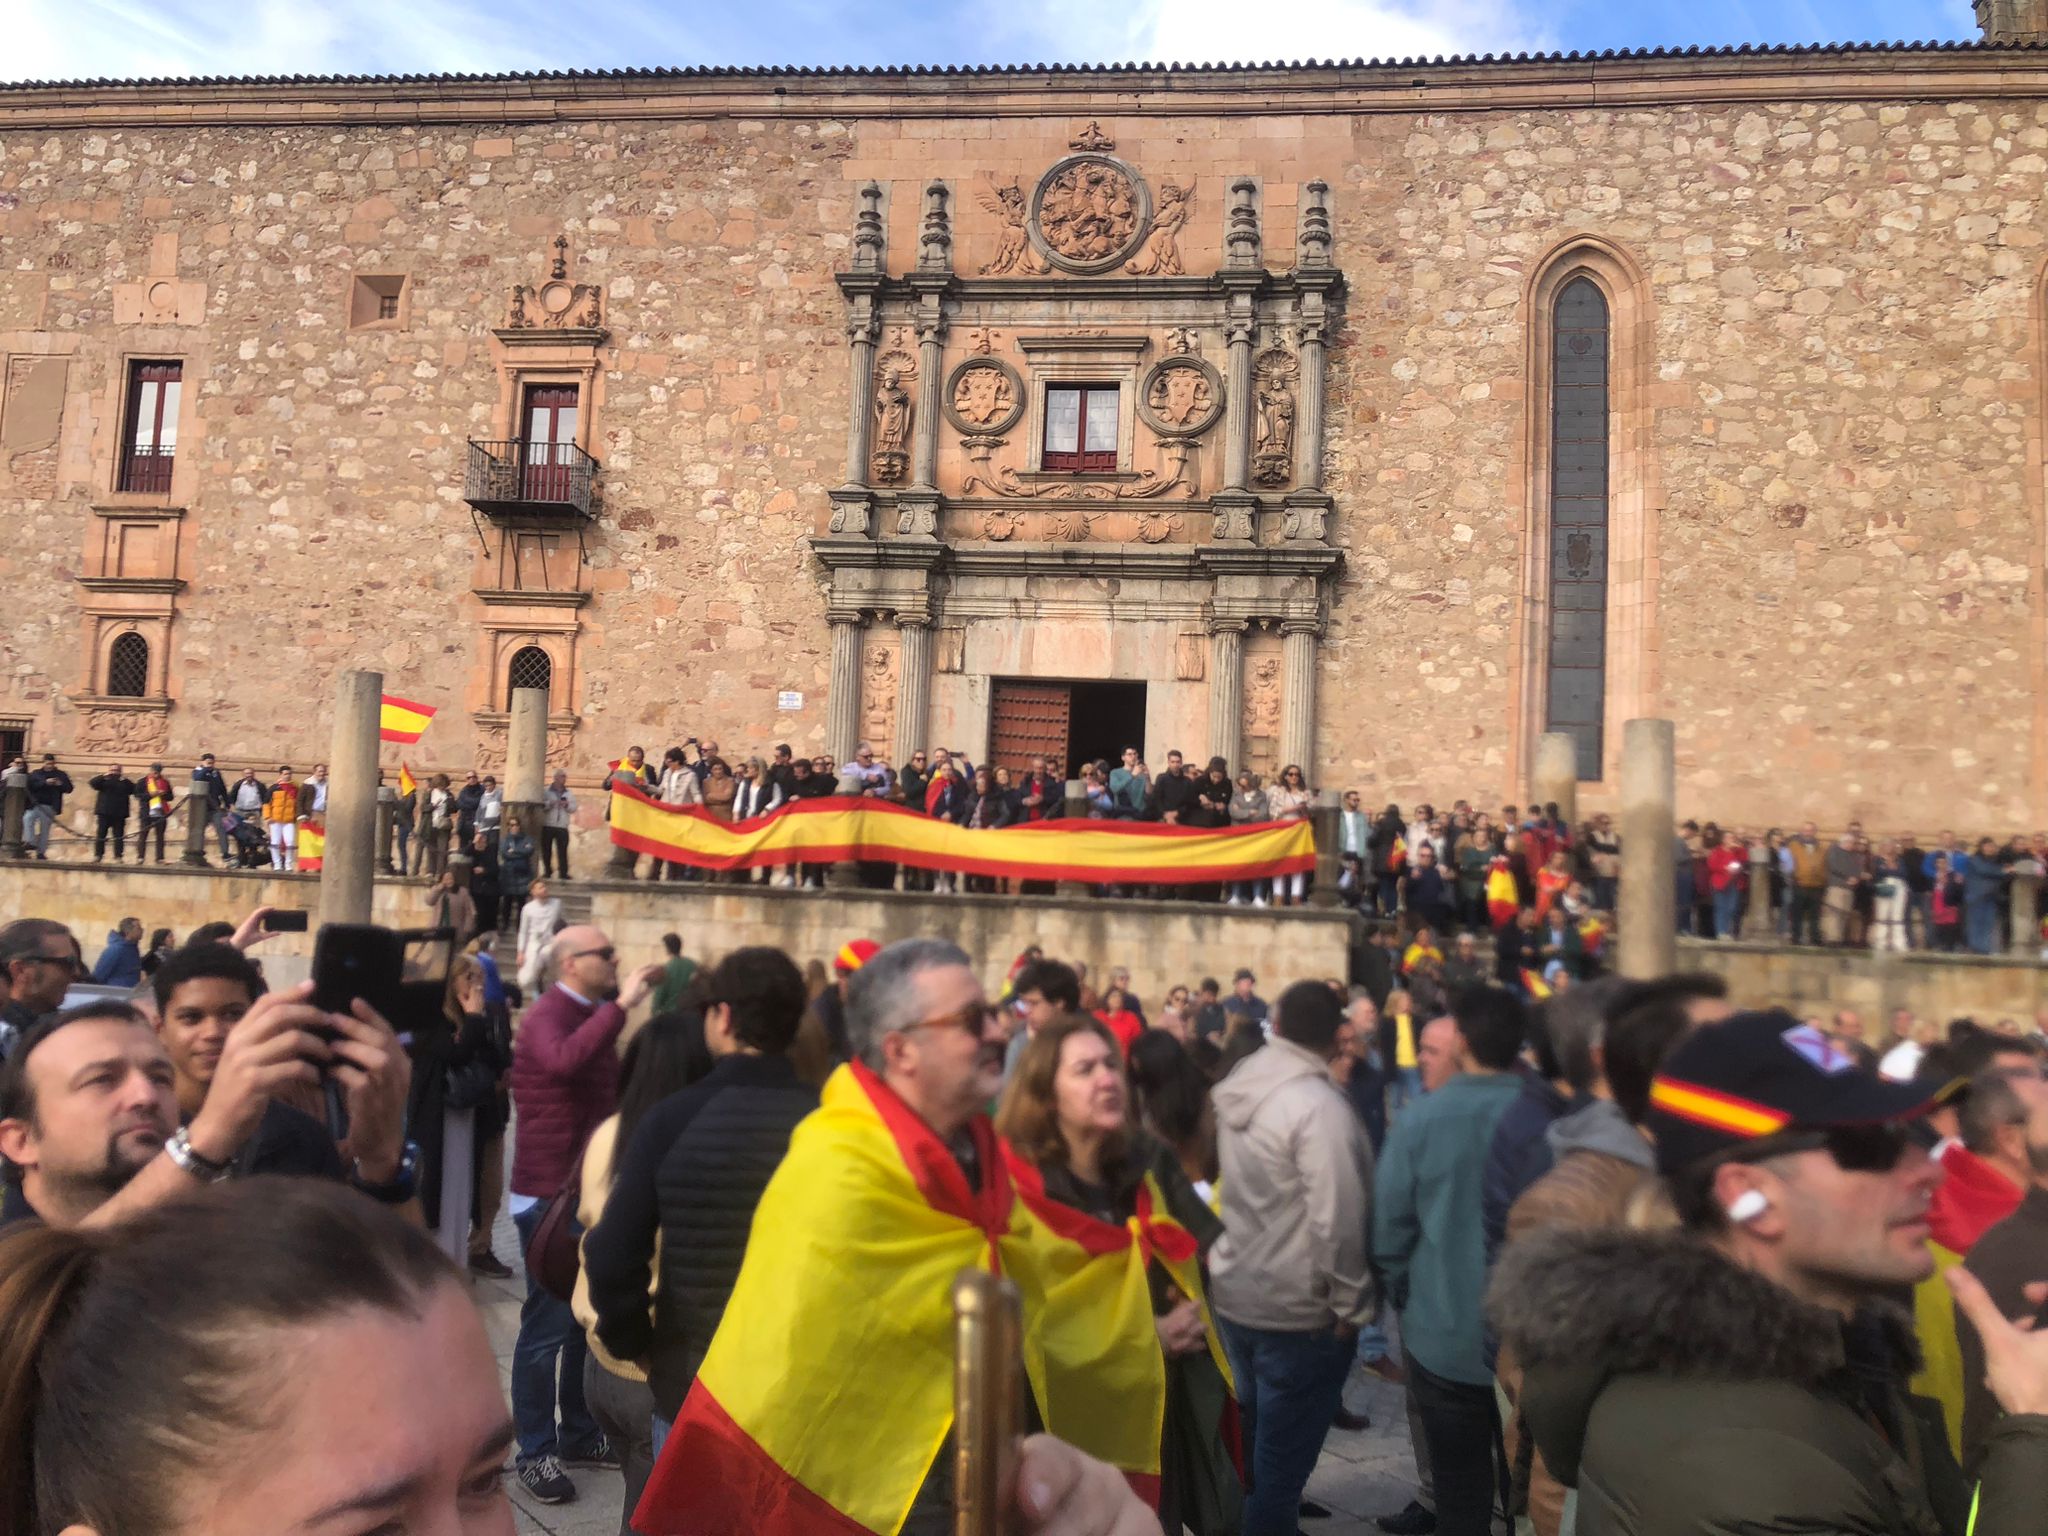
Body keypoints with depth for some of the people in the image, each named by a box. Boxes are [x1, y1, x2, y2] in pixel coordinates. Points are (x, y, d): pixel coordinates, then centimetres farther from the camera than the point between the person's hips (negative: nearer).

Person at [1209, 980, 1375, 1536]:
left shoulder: (1238, 1086, 1)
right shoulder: (1318, 1105, -24)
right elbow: (1337, 1220, -26)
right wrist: (1350, 1303, -15)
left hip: (1233, 1294, 8)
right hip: (1298, 1309, -8)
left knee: (1252, 1444, 24)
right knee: (1281, 1459, 7)